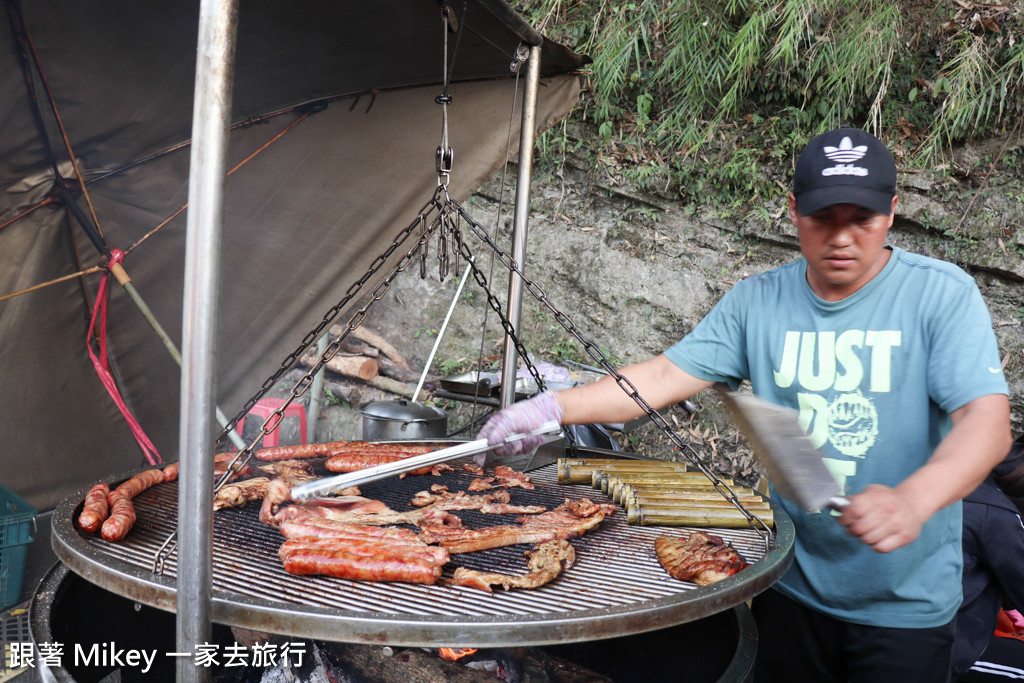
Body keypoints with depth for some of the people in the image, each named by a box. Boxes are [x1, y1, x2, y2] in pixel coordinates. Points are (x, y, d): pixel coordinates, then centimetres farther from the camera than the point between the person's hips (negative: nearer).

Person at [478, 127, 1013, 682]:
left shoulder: (943, 295, -12)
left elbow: (987, 419, -22)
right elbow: (666, 375, -8)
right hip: (790, 584, 3)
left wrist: (913, 500, -42)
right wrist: (553, 407, -21)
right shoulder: (759, 301, -3)